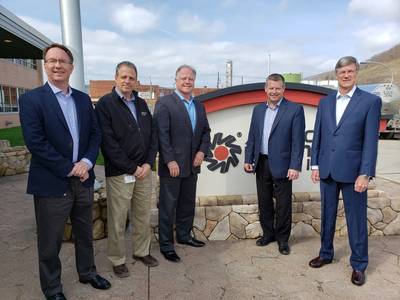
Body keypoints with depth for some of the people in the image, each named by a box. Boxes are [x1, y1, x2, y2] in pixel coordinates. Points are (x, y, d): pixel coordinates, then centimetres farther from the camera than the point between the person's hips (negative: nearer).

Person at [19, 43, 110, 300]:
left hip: (83, 180, 5)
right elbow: (35, 142, -15)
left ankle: (87, 272, 42)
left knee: (85, 233, 20)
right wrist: (69, 169, -16)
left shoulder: (84, 99, 8)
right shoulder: (31, 99, -7)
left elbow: (95, 134, 6)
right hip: (51, 183, -4)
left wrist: (86, 162, -11)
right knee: (50, 241, 11)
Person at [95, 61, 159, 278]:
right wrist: (132, 168, -12)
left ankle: (142, 251, 33)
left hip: (144, 171, 5)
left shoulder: (142, 104, 12)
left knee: (143, 217, 15)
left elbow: (152, 135, 11)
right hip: (119, 173, -5)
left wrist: (148, 163, -3)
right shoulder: (105, 104, -6)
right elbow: (108, 142, -13)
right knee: (117, 220, 6)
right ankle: (118, 260, 24)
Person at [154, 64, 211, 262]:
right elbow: (162, 134, -14)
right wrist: (170, 161, -19)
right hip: (172, 165, -6)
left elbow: (206, 131, 15)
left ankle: (184, 235, 36)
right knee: (168, 206, 4)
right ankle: (166, 245, 18)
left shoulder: (199, 106, 13)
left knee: (187, 204, 18)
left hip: (192, 165, 7)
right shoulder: (164, 103, -8)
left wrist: (202, 151, -2)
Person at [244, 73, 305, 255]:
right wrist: (248, 159, 6)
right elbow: (252, 137, 12)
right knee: (264, 203, 14)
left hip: (281, 165, -4)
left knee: (283, 204, 6)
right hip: (261, 164, 5)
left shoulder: (295, 109, -5)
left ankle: (282, 238, 23)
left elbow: (298, 141, -10)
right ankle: (268, 233, 32)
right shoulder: (258, 109, 10)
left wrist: (295, 166, -15)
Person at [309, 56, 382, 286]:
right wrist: (315, 165, 6)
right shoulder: (325, 102, 9)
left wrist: (365, 174, -14)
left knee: (357, 219, 7)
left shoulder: (371, 101, -3)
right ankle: (326, 254, 33)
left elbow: (371, 140, -8)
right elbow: (317, 136, 10)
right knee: (327, 215, 16)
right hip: (327, 170, 4)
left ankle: (359, 265, 24)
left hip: (352, 171, -4)